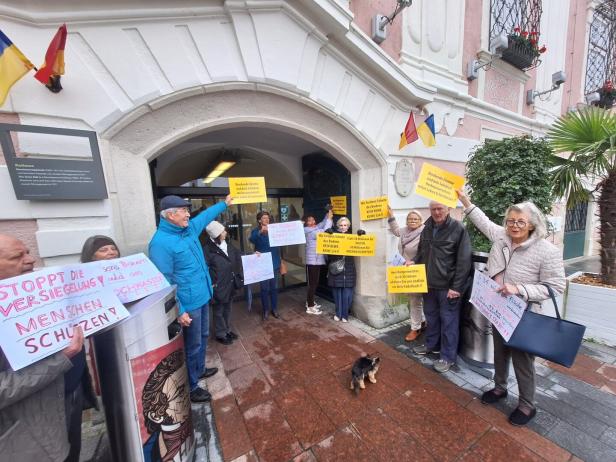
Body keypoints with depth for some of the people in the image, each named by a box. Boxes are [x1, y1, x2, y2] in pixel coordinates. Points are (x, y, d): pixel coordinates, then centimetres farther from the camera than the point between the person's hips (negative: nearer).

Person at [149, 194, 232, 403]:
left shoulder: (189, 228, 3)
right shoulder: (161, 243, -23)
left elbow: (206, 215, 22)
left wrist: (224, 204, 32)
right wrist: (178, 311, -24)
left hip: (202, 296, 9)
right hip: (188, 303, -9)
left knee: (203, 337, 25)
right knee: (192, 345, 9)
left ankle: (199, 369, 47)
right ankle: (191, 387, 30)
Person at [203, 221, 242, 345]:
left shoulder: (227, 244, 2)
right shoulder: (208, 249, -21)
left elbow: (238, 256, 16)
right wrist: (211, 284, -19)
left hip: (229, 284, 7)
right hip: (218, 286, -7)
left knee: (227, 309, 23)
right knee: (218, 311, 13)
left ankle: (227, 330, 42)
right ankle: (220, 334, 32)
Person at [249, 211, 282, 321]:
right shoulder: (256, 231, -3)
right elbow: (251, 239, -26)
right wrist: (260, 232, -43)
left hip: (274, 264, 3)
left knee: (274, 287, 12)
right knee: (264, 288, 5)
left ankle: (275, 309, 27)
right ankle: (265, 310, 22)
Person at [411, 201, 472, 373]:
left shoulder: (458, 229, -12)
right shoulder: (427, 229, 8)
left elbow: (463, 261, -15)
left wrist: (456, 287, -17)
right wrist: (414, 261, 1)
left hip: (447, 286, -6)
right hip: (429, 284, 6)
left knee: (448, 321, 6)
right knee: (431, 316, 20)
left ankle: (448, 357, 22)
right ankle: (431, 344, 39)